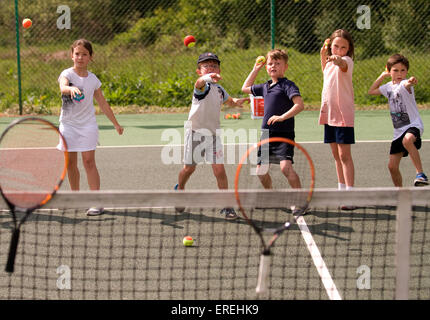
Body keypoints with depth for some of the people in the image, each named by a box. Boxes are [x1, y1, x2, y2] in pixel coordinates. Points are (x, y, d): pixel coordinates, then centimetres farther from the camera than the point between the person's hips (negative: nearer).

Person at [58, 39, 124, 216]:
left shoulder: (93, 79, 3)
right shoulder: (67, 74, -7)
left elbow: (103, 103, 13)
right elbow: (63, 87, -32)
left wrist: (116, 123, 16)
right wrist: (71, 88, -55)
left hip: (87, 125, 0)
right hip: (68, 124, 0)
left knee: (89, 161, -8)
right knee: (70, 162, 5)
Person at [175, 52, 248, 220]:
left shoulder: (219, 89, 10)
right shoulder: (203, 86, -12)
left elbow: (230, 101, 32)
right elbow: (199, 82, -39)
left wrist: (238, 101, 8)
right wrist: (208, 77, -63)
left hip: (213, 134, 4)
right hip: (196, 132, -4)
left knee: (219, 170, -7)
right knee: (189, 168, 8)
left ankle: (226, 206, 0)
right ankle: (180, 189, 39)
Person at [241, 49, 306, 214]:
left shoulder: (287, 85, -7)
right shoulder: (265, 87, 16)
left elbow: (299, 104, -20)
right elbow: (246, 88, 34)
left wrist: (283, 117, -30)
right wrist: (255, 69, 27)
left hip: (284, 134, -8)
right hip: (267, 134, 8)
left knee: (285, 166, -24)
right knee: (261, 169, 12)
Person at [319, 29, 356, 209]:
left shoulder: (347, 61, -11)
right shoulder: (331, 61, 13)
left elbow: (343, 65, -37)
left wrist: (337, 60, -59)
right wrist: (323, 56, 21)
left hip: (343, 115, -8)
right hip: (329, 113, 8)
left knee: (344, 155, -10)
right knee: (336, 155, 14)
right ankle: (342, 190, 23)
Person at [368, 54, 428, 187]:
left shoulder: (405, 84, -12)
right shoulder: (388, 87, 10)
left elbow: (405, 84, -39)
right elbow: (371, 91, 28)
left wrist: (411, 81, -63)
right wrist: (383, 75, 19)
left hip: (413, 125, -7)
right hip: (398, 130, 7)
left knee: (407, 140, -42)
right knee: (392, 166, 5)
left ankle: (420, 174, -39)